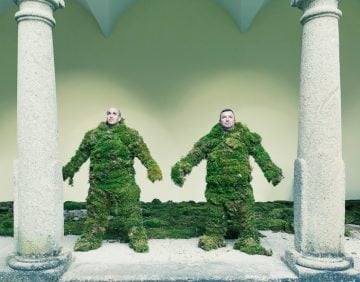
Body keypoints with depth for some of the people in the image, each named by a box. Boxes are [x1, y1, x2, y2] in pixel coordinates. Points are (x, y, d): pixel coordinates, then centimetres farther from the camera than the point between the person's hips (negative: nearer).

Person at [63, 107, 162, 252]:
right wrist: (68, 171, 19)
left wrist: (153, 168, -22)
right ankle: (91, 239, 25)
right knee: (95, 212, 11)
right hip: (98, 182, 3)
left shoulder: (129, 134, 1)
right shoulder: (93, 135, 11)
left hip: (124, 182, -2)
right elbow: (80, 155, 17)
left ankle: (138, 239, 11)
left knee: (132, 211, 0)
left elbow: (143, 153, -8)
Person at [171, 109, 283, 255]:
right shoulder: (211, 138, 4)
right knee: (215, 218, 14)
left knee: (245, 218, 5)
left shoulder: (245, 136, 3)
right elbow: (195, 154, -5)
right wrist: (181, 167, -19)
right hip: (215, 188, 1)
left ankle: (248, 242, 20)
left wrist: (272, 171, -14)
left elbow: (260, 155, -3)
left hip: (240, 188, -1)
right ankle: (213, 239, 32)